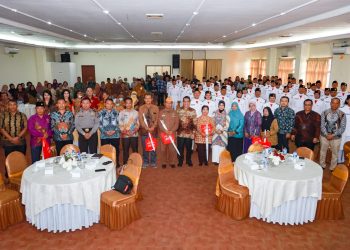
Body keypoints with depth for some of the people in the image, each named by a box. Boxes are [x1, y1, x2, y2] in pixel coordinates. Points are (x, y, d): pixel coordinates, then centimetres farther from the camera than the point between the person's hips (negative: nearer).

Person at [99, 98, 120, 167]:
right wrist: (105, 132, -12)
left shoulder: (116, 113, 8)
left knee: (116, 150, 6)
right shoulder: (101, 113, 4)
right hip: (104, 136, -1)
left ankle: (117, 163, 20)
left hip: (115, 135, 1)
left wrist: (115, 130, -10)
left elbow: (119, 123, 5)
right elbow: (99, 124, -1)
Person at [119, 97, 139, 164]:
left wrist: (136, 129, -10)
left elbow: (138, 123, 7)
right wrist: (123, 131, -13)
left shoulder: (135, 112, 6)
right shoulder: (121, 112, 3)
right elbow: (120, 124, 0)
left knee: (135, 150, 4)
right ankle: (125, 165, 15)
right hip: (125, 135, -1)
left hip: (134, 134, 1)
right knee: (125, 151, 5)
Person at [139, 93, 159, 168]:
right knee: (145, 147, 4)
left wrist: (153, 127, -13)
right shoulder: (141, 108, 5)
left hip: (153, 130, 0)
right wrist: (146, 128, -14)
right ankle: (145, 162, 15)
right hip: (144, 130, 0)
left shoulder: (156, 108, 6)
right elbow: (141, 119, -3)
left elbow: (157, 119, 1)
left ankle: (153, 162, 14)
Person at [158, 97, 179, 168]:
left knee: (172, 149, -1)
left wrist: (172, 131, -13)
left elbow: (176, 123, 2)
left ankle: (172, 162, 10)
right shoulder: (161, 112, 6)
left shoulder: (174, 113, 9)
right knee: (163, 149, 0)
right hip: (163, 133, 0)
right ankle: (163, 162, 10)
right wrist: (165, 130, -15)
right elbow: (159, 123, -2)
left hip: (172, 133, 1)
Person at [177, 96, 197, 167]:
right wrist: (176, 129, 3)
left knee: (189, 148, 8)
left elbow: (195, 122, 3)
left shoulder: (193, 111, 4)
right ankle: (180, 161, 17)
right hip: (180, 132, 0)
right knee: (180, 148, 3)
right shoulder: (179, 110, 6)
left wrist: (194, 130, -2)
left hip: (189, 133, 0)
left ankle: (189, 161, 24)